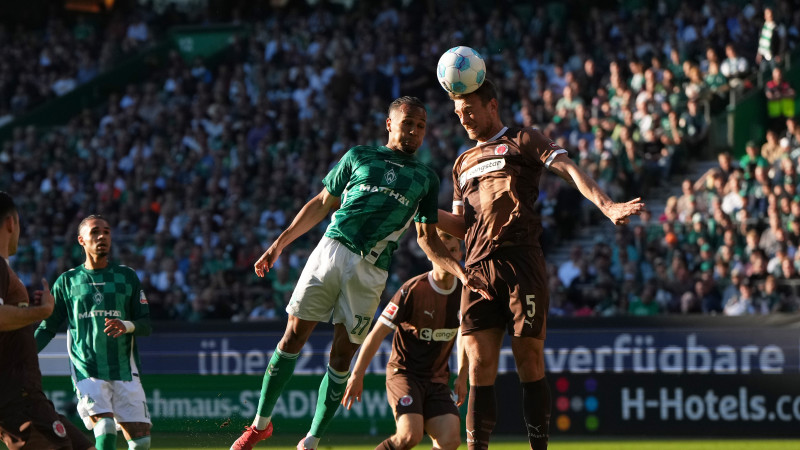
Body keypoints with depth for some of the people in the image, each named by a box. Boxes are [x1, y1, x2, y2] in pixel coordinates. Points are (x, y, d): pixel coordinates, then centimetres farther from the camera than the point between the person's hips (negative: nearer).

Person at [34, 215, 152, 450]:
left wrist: (127, 325, -15)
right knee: (105, 427, -23)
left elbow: (146, 325, 7)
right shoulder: (67, 281, 8)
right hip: (86, 371, -2)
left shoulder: (127, 277, 10)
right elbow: (48, 327, 11)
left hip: (125, 370, 2)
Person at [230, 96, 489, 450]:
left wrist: (462, 274, -1)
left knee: (342, 357, -3)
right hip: (331, 249, 0)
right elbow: (322, 203, 16)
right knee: (293, 337, -5)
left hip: (371, 270, 0)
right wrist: (279, 244, 12)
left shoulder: (426, 179, 16)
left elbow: (427, 238, 14)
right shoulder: (359, 156, 14)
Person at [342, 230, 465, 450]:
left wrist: (462, 377, 19)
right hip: (403, 372, -5)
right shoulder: (413, 290, -13)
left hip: (438, 380, 5)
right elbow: (377, 333, -9)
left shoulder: (463, 294, 2)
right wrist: (357, 376, -10)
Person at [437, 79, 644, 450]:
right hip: (479, 267, 5)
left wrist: (605, 205, -20)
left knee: (529, 360, -5)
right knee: (480, 366, -2)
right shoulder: (463, 163, 27)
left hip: (521, 259, -4)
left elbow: (569, 170, -4)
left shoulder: (522, 141, 10)